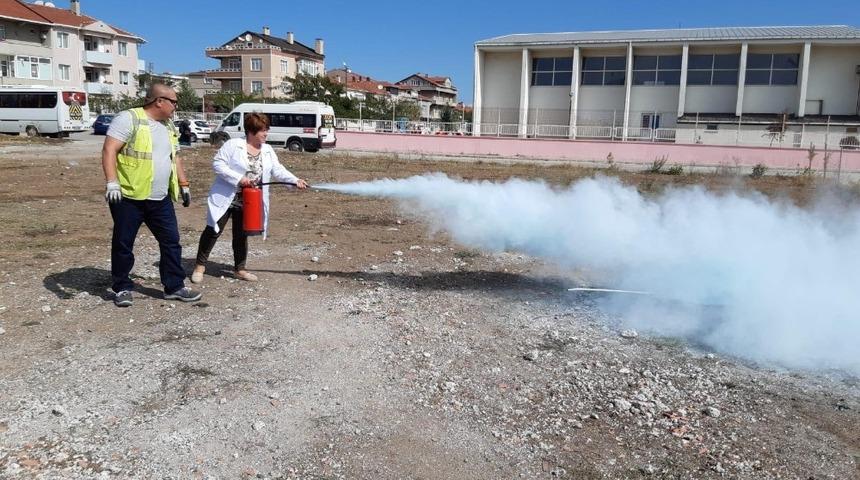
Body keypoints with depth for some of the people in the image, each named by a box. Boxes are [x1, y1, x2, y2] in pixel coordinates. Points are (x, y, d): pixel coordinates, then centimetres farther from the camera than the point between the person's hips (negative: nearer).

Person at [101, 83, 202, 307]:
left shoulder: (169, 126, 14)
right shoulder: (129, 119, -10)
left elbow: (174, 158, 24)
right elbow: (109, 151, -16)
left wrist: (183, 184, 19)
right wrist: (112, 182, -25)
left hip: (161, 199, 7)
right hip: (129, 197, -6)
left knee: (171, 241, 5)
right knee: (123, 245, 5)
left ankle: (175, 286, 14)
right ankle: (122, 288, 19)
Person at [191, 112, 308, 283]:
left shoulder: (268, 150, 5)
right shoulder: (233, 144, -11)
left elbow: (278, 171, 1)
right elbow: (217, 163, -15)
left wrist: (295, 180, -15)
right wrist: (238, 179, -23)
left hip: (247, 202, 5)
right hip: (225, 198, -4)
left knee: (241, 235, 13)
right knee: (213, 231, 2)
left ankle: (239, 269, 25)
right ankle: (200, 266, 17)